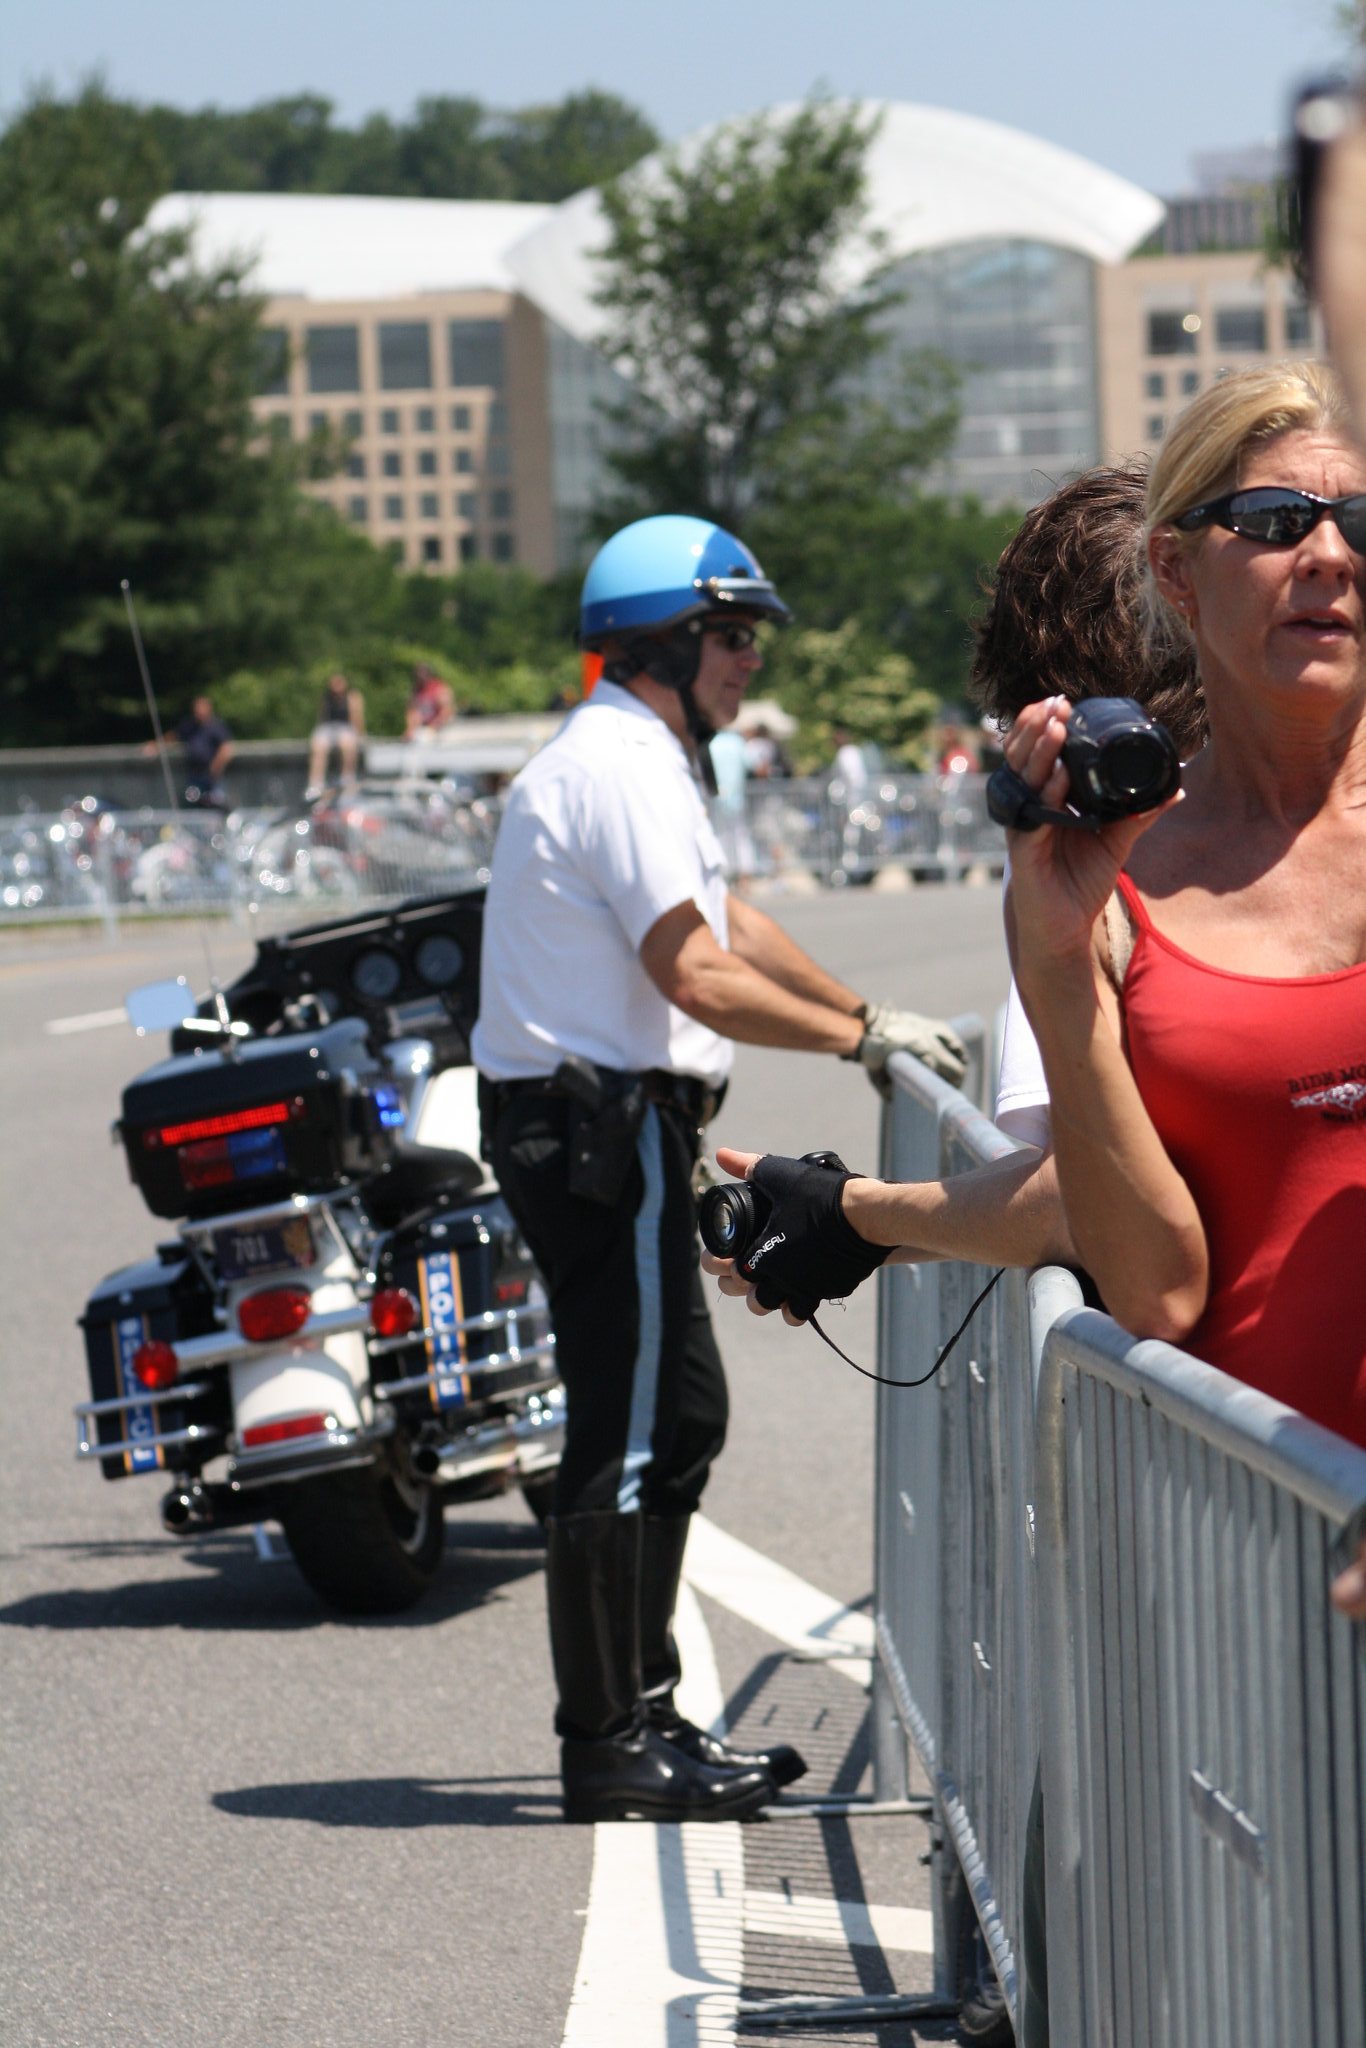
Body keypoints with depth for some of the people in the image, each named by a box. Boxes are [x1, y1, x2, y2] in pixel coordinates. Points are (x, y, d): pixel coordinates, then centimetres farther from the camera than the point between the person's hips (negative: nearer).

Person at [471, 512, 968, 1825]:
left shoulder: (628, 758, 20)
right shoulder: (626, 769, -16)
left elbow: (726, 923, 27)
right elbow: (697, 978, -21)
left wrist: (868, 1016, 22)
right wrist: (860, 1036, -13)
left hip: (589, 1127, 11)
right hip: (603, 1127, -11)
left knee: (678, 1418, 15)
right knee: (629, 1436, -8)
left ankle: (640, 1715, 21)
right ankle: (608, 1750, -4)